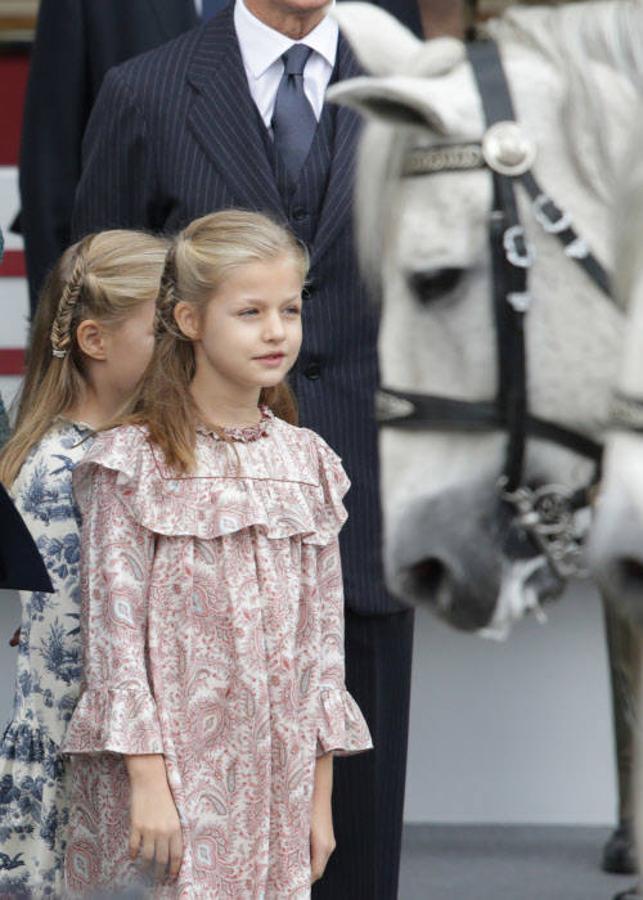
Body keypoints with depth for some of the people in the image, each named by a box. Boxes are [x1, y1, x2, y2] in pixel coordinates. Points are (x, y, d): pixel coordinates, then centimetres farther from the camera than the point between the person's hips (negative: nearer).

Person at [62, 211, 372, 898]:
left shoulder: (308, 463, 9)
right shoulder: (136, 461, -5)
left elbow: (324, 635, 11)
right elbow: (114, 629, -8)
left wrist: (321, 796, 8)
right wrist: (147, 780, -14)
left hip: (276, 785, 4)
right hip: (167, 779, -4)